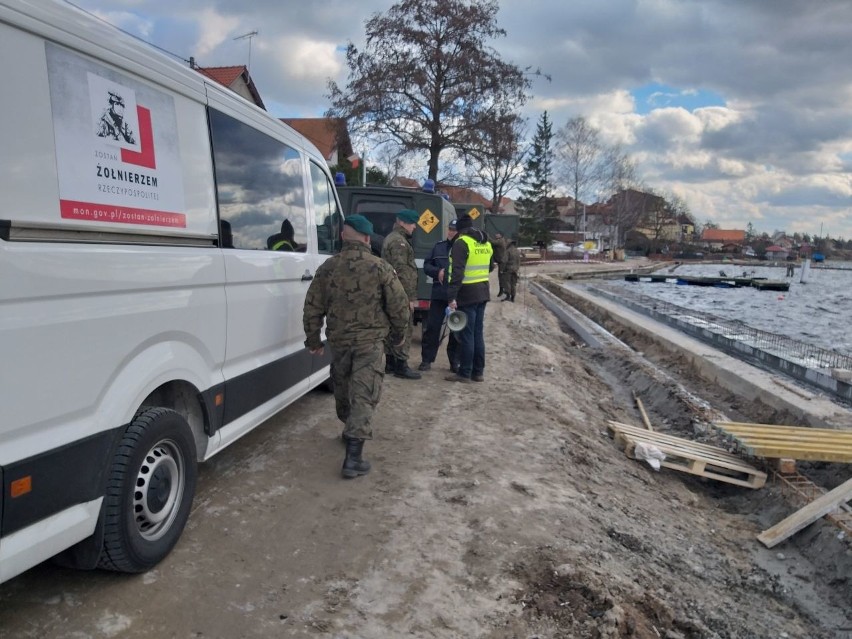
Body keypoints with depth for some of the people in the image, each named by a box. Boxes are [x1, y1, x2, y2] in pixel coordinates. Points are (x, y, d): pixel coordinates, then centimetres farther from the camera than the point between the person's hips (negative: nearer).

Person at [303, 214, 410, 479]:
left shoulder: (328, 267, 2)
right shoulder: (380, 267, -8)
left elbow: (313, 307, 6)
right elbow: (398, 305, -5)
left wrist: (313, 339, 18)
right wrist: (398, 333, 12)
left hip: (338, 340, 4)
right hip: (370, 341, -4)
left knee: (343, 391, 22)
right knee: (364, 395, -4)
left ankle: (351, 431, 44)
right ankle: (353, 457, -10)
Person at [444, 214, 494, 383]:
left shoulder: (461, 243, -13)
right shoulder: (486, 243, 12)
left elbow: (457, 272, -21)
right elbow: (490, 267, 25)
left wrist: (452, 296, -23)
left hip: (467, 294, -8)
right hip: (483, 293, 8)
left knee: (466, 334, -2)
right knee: (478, 333, 13)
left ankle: (465, 373, 4)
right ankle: (478, 372, 18)